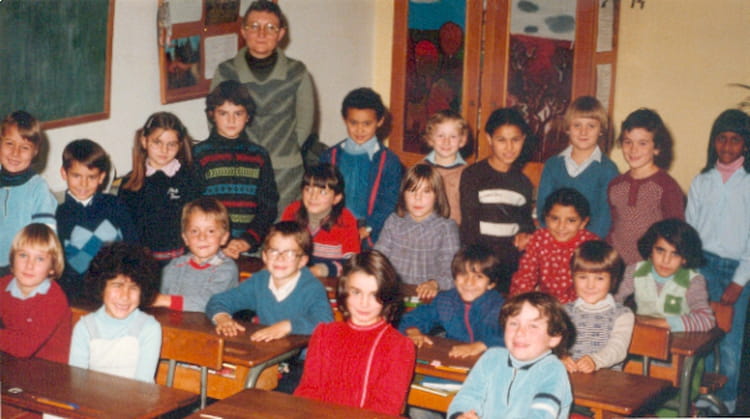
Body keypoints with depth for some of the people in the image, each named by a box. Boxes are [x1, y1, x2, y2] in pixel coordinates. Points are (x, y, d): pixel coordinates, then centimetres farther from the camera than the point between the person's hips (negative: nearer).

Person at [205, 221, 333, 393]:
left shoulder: (313, 288, -7)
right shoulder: (259, 282, 11)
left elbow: (325, 323, -25)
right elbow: (218, 301, 12)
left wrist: (288, 326, -39)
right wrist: (222, 317, -11)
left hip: (300, 364, -5)